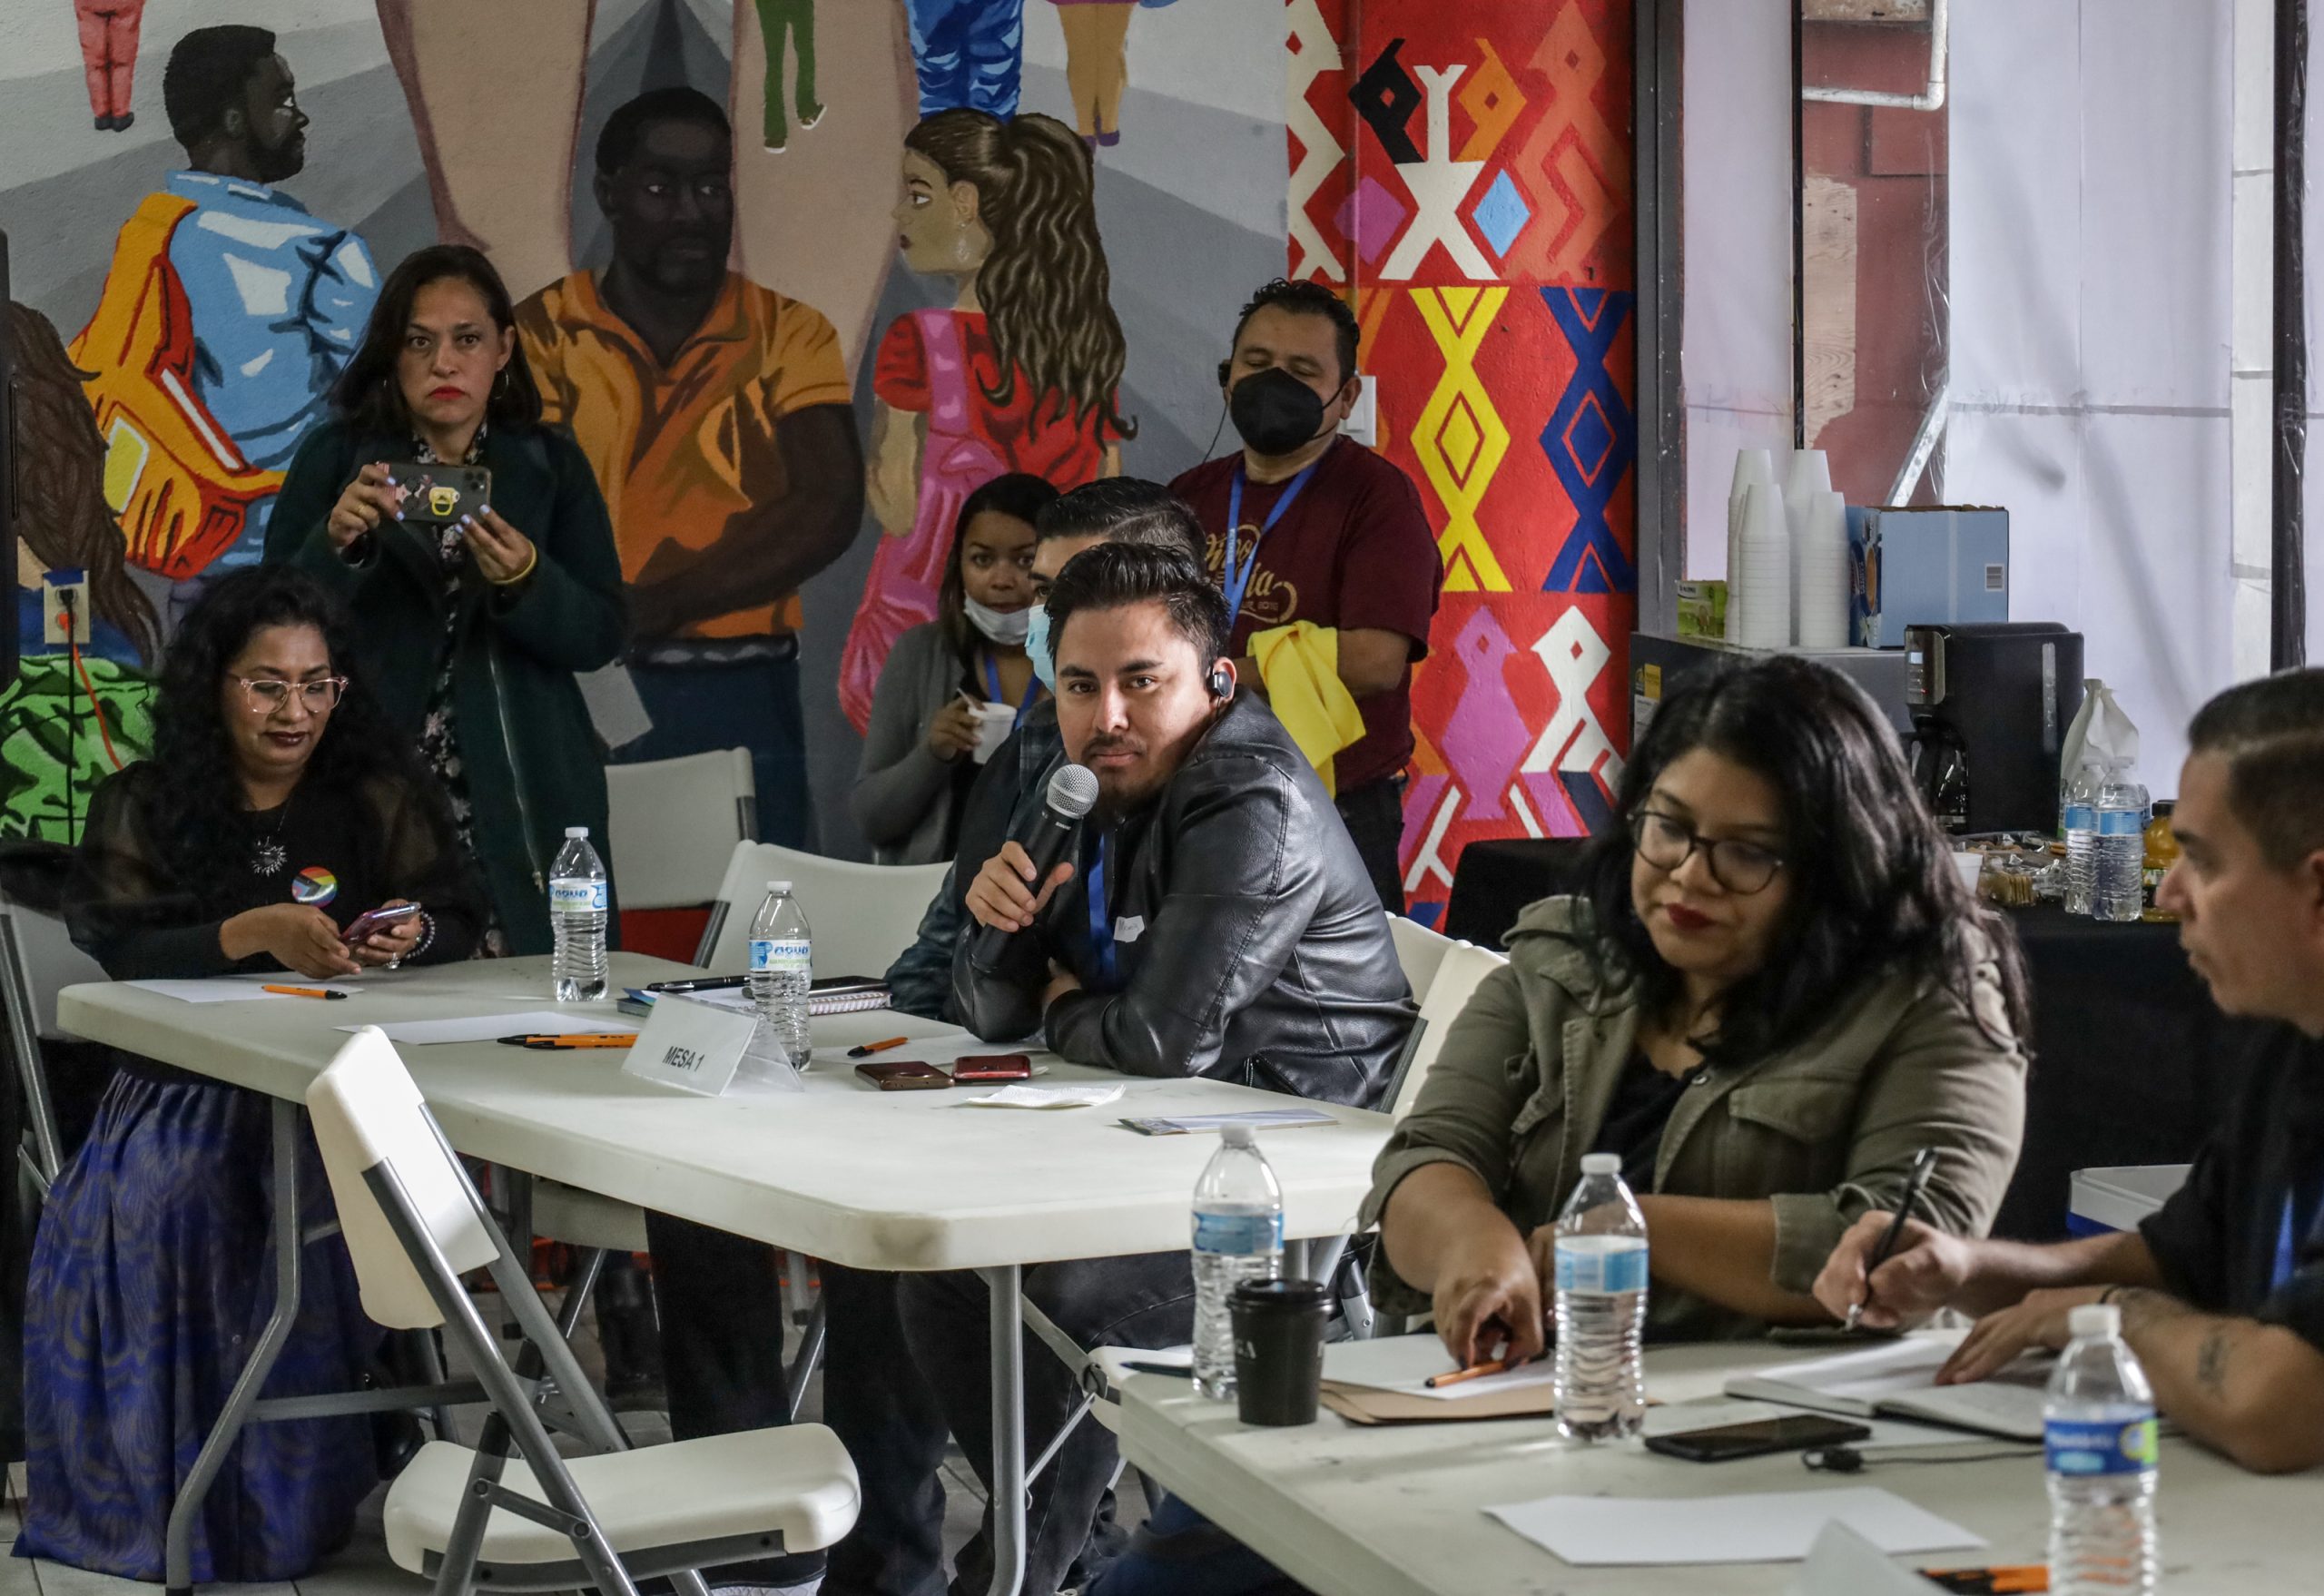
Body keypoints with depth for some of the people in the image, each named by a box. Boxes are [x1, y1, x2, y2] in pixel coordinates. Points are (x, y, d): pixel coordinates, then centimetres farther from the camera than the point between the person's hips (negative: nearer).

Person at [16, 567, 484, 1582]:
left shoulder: (381, 796, 10)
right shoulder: (142, 809, 8)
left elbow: (459, 924, 6)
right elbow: (126, 952, -6)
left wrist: (412, 935, -19)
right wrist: (258, 933, -21)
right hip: (187, 1086, 0)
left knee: (339, 1207, -32)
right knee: (135, 1207, -30)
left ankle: (300, 1494, -15)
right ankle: (151, 1491, -12)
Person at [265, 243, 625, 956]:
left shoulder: (550, 464, 10)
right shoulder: (335, 460, 5)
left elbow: (600, 636, 2)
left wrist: (525, 581, -17)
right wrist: (336, 544, -19)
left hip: (520, 801, 1)